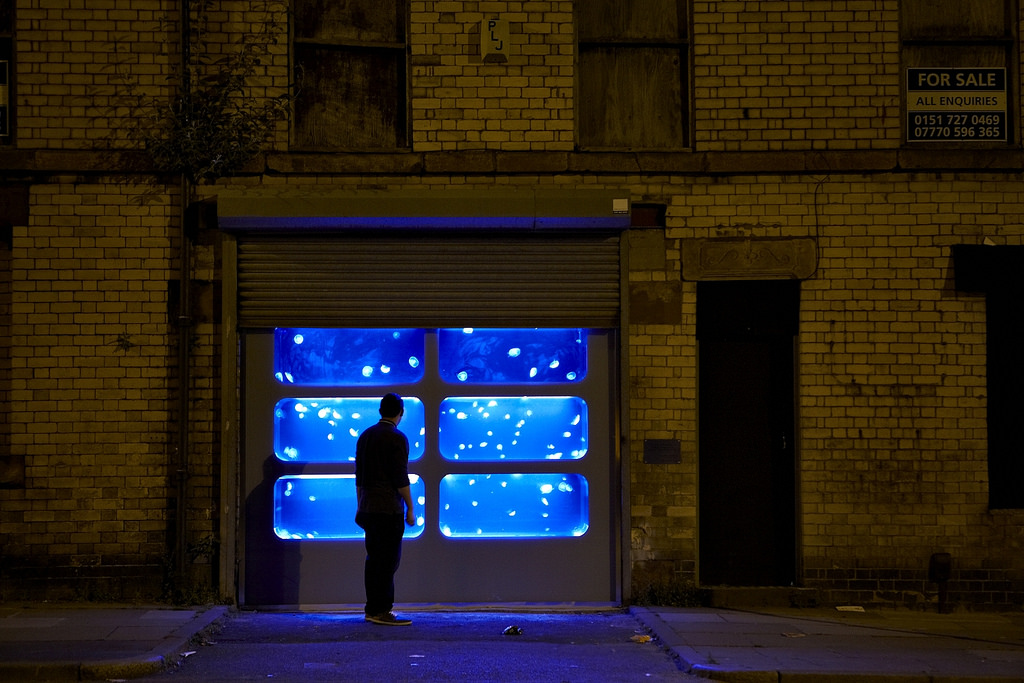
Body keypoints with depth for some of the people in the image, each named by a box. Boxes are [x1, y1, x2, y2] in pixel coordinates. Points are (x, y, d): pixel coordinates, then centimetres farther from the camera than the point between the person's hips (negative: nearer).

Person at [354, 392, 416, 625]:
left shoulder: (365, 436, 13)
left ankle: (373, 609, 11)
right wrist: (410, 509, -7)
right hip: (389, 510, -8)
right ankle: (381, 611, -7)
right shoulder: (397, 438, -10)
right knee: (388, 560, -5)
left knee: (374, 559, 10)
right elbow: (401, 478, -13)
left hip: (368, 508, 8)